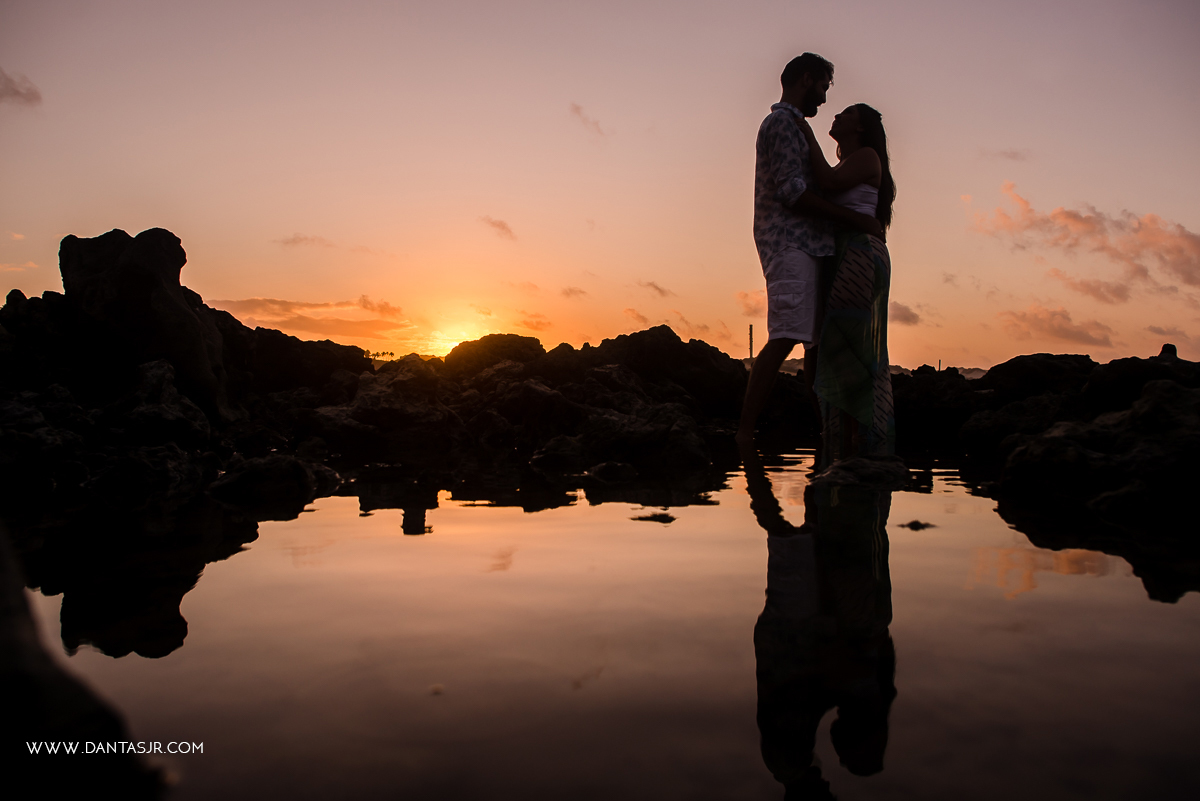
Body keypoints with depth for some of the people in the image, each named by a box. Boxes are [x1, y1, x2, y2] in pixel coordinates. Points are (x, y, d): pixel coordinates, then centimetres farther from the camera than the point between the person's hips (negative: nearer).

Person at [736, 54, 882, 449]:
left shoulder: (790, 126, 29)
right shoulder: (782, 122, -3)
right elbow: (792, 190, -15)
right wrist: (853, 218, -14)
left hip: (805, 245, 10)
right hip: (790, 243, -10)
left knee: (818, 341, 7)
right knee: (784, 338, -19)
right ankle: (745, 432, -21)